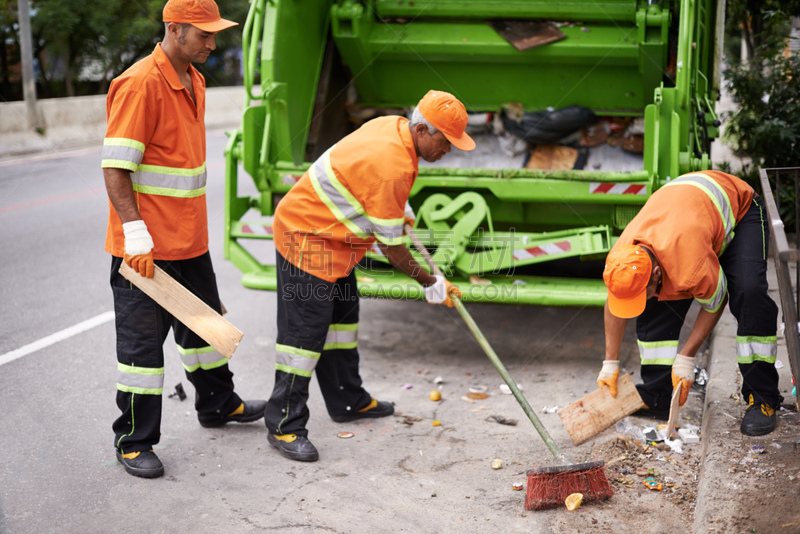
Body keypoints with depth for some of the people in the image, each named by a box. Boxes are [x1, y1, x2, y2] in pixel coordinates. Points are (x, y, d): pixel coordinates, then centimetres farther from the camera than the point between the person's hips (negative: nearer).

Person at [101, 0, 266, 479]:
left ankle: (218, 403, 42)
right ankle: (133, 440, 13)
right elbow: (115, 166, -21)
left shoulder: (194, 81, 11)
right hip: (146, 247, -9)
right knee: (143, 341, 0)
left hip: (190, 240, 9)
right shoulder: (139, 84, -18)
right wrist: (135, 232, -26)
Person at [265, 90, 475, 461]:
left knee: (342, 315, 19)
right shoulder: (390, 166, -29)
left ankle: (348, 401, 33)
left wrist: (401, 206, 23)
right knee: (305, 330, -9)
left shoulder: (393, 126, 0)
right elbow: (391, 246, -21)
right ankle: (284, 425, -2)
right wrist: (429, 283, -9)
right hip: (306, 238, -11)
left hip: (332, 236, 11)